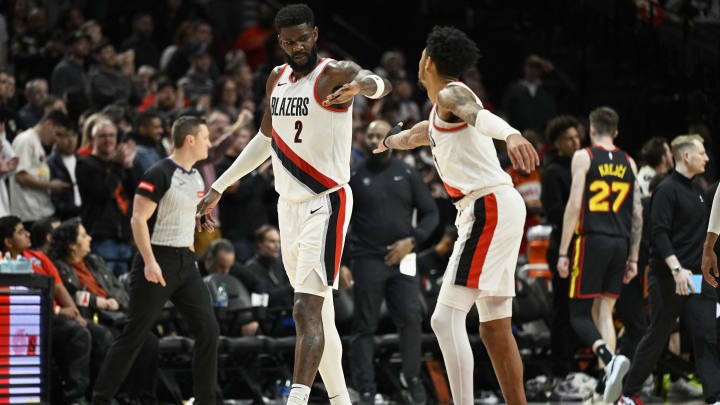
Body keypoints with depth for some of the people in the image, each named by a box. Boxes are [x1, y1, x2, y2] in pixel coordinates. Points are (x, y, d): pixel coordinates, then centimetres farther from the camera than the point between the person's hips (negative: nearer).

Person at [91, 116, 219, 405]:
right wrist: (149, 261, -24)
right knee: (134, 335, -3)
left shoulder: (196, 177, 12)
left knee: (208, 329, -1)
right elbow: (138, 220, -17)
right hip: (157, 261, -8)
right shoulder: (160, 174, -14)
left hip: (185, 262, 8)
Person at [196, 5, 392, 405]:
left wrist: (361, 84, -61)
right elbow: (266, 139, 25)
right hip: (288, 205, 8)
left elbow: (380, 84, -36)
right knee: (317, 313, 12)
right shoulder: (277, 79, 10)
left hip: (325, 204, -8)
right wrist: (218, 188, 26)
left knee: (307, 311, -19)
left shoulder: (333, 74, -12)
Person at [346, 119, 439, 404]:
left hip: (401, 258, 1)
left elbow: (431, 214, 10)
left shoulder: (407, 175, 9)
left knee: (411, 318, -10)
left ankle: (412, 377, 8)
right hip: (367, 260, -1)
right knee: (365, 326, -3)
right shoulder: (355, 177, 6)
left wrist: (412, 241, -6)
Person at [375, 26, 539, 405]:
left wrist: (512, 135, -52)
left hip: (489, 207, -10)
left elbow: (482, 117, -30)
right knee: (495, 330, 12)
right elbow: (423, 132, 49)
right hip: (494, 208, 10)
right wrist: (391, 139, 71)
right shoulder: (441, 108, 24)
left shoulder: (451, 94, -6)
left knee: (446, 319, -17)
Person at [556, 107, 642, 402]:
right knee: (603, 313, 11)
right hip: (620, 244, 5)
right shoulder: (629, 163, 13)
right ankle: (610, 386, 1)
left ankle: (610, 358, -27)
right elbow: (637, 214, 11)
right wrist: (633, 258, 16)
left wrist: (563, 252, -7)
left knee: (579, 315, 0)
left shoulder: (584, 157, -2)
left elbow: (575, 204, -9)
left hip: (592, 241, -5)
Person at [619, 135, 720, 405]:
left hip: (696, 277, 8)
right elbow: (659, 233, -19)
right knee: (657, 336, 1)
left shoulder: (696, 191, 17)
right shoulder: (666, 190, -10)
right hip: (668, 279, -8)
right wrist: (677, 269, -29)